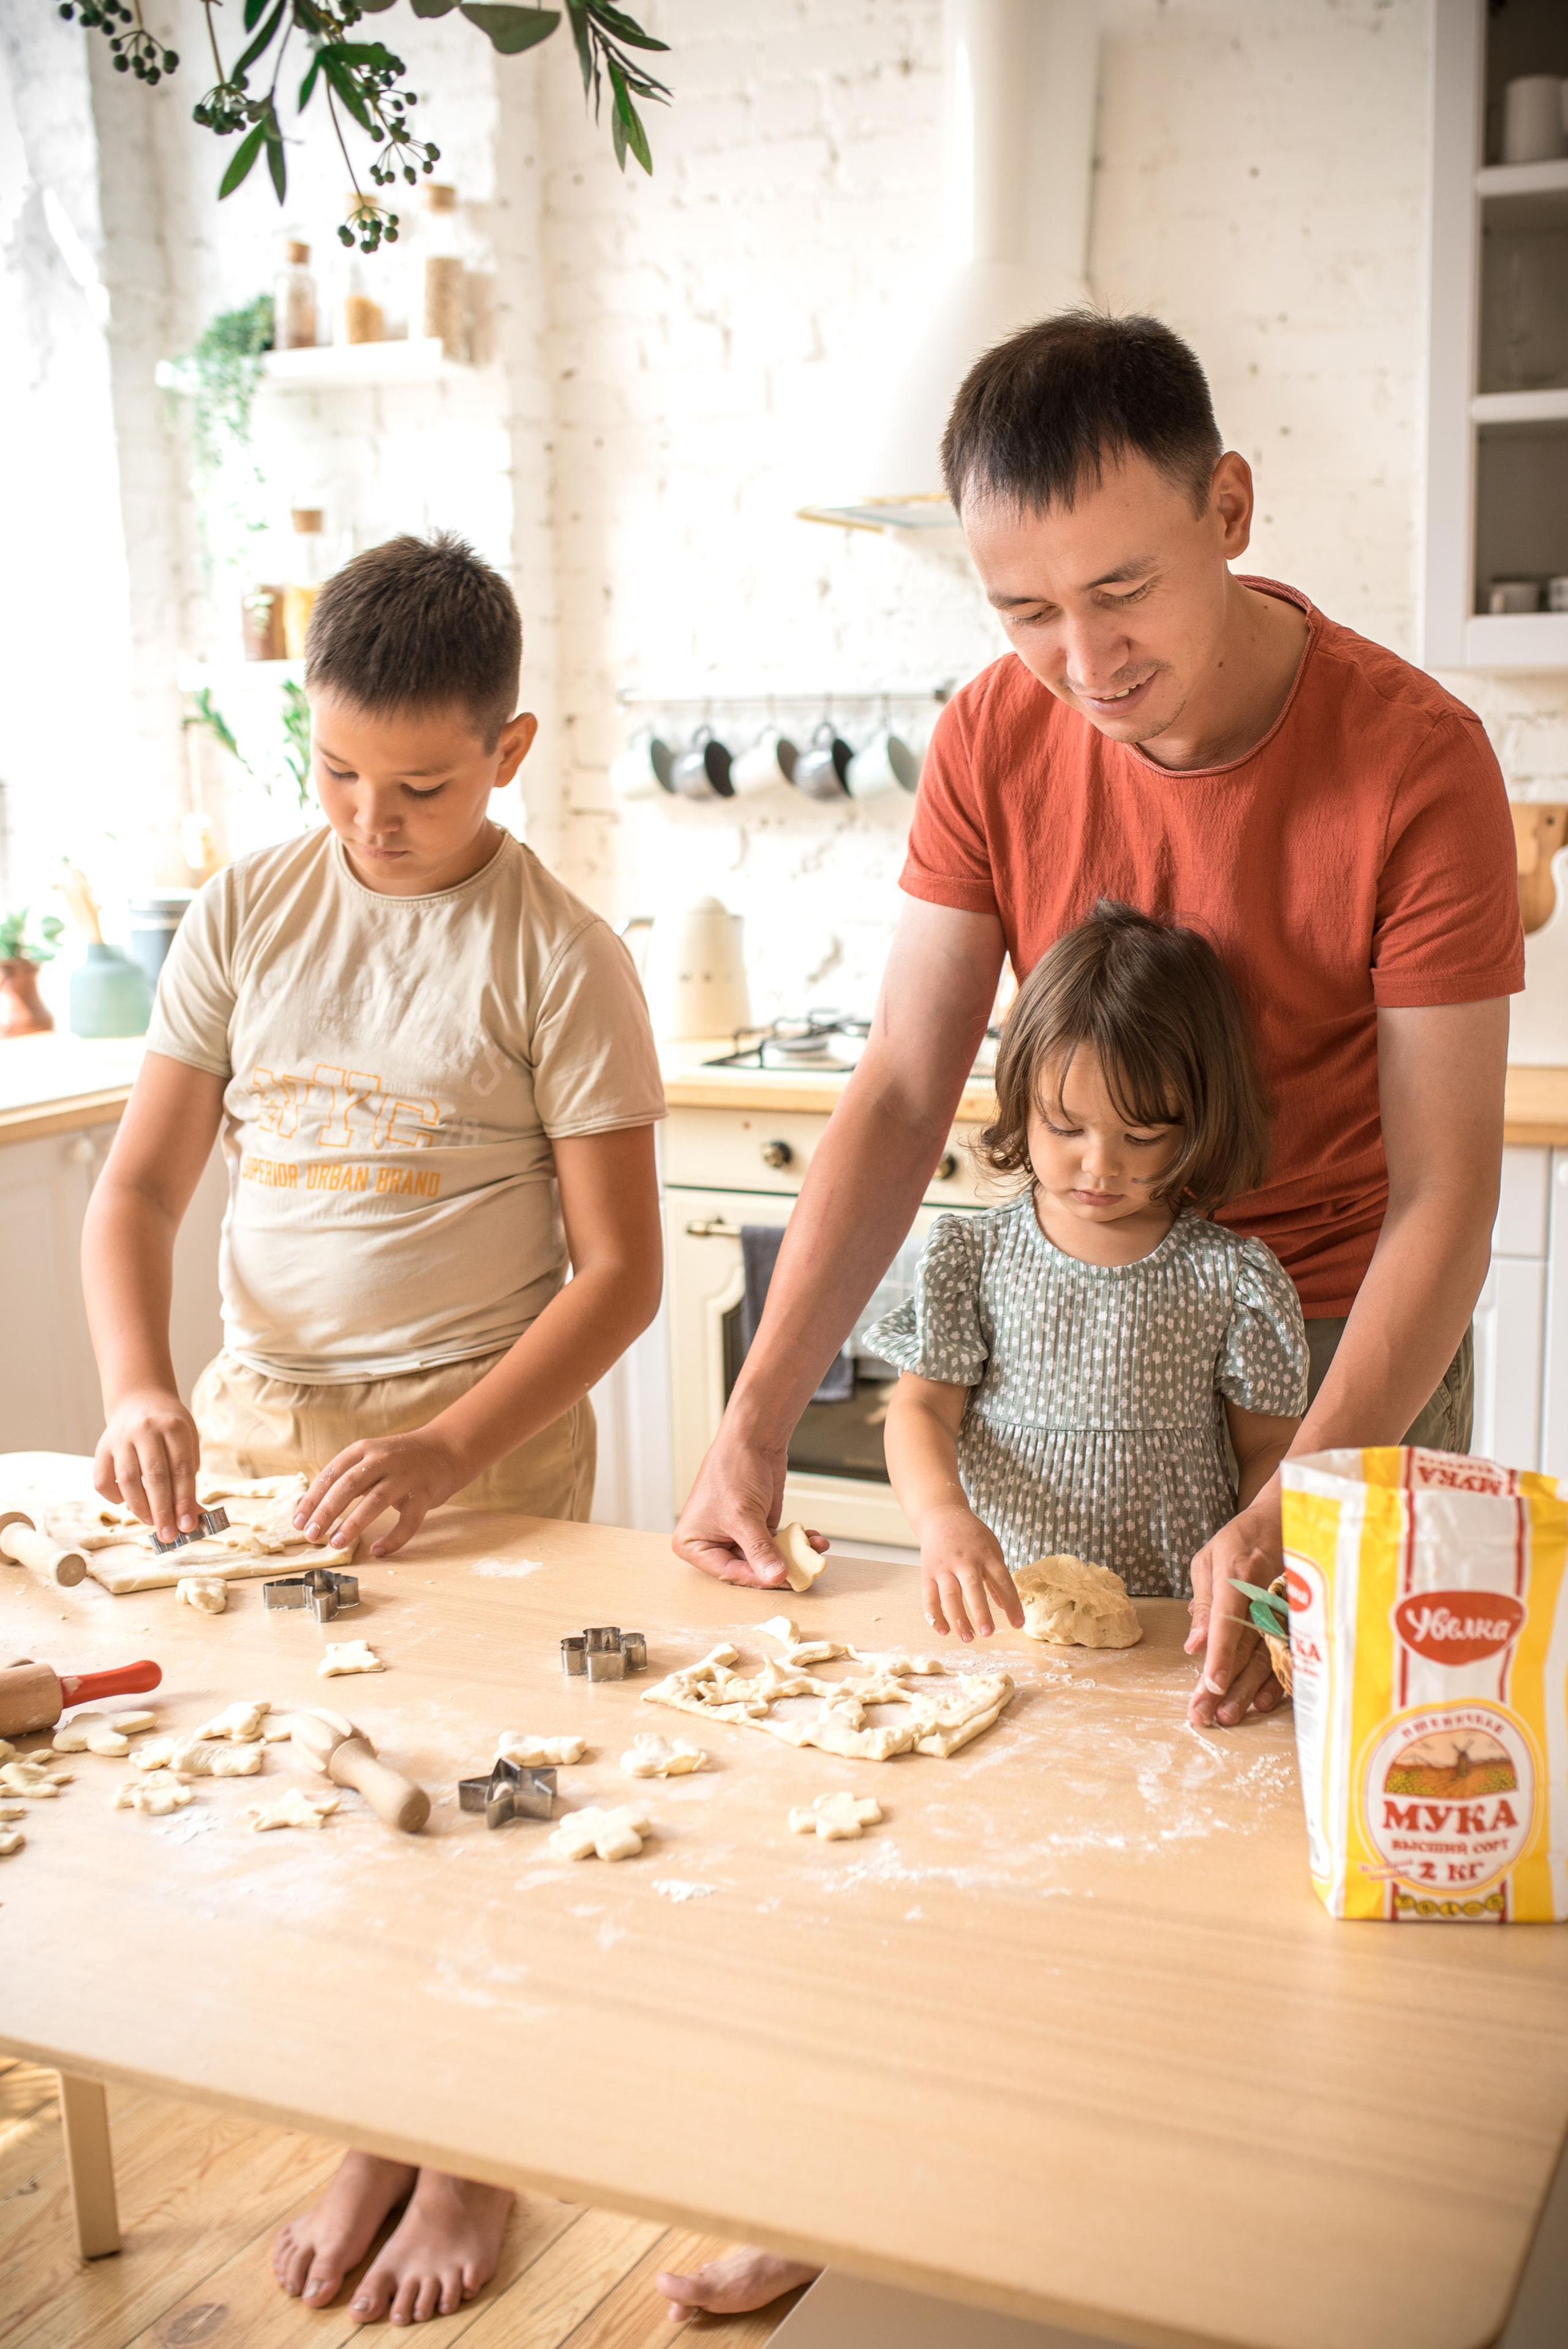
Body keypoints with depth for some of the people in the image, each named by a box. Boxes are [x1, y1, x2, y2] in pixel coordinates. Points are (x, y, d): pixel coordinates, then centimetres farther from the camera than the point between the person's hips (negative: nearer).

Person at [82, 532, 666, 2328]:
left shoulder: (557, 960, -9)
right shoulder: (243, 918, 2)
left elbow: (618, 1269, -10)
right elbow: (140, 1183, 3)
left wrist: (448, 1450, -22)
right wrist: (137, 1387, -14)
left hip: (485, 1438, -4)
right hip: (254, 1420, 4)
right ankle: (370, 2124, 33)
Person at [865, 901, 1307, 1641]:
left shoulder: (1231, 1278, 1)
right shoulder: (974, 1255, 3)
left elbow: (1269, 1448, 7)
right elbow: (921, 1407, 2)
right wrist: (942, 1514, -19)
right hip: (997, 1608, 0)